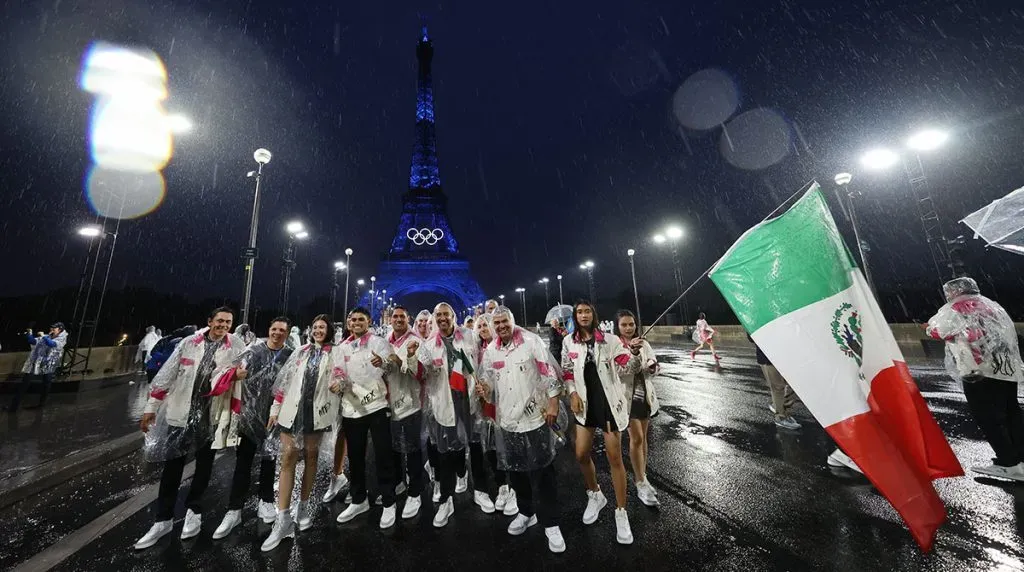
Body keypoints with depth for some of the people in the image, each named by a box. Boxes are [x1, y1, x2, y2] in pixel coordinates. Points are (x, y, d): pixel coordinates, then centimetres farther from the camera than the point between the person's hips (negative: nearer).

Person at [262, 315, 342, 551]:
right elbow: (285, 379, 10)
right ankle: (283, 519, 4)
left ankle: (303, 507, 26)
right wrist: (275, 409, 6)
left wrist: (337, 383, -25)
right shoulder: (300, 351, 12)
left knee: (311, 457, 9)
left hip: (317, 411, -1)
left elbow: (339, 375, -2)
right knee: (288, 458, -3)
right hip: (292, 409, 1)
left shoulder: (335, 354, 5)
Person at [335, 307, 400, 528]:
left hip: (376, 405, -4)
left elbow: (389, 368, -16)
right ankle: (359, 500, 38)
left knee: (383, 455, 2)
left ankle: (388, 504, 19)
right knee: (355, 456, 18)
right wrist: (338, 385, -5)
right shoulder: (343, 347, 10)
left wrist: (383, 363, -40)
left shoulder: (378, 342, -3)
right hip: (351, 408, 5)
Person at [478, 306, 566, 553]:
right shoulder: (490, 350, 5)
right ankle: (527, 512, 42)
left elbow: (550, 373, -10)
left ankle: (550, 524, 24)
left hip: (535, 416, -5)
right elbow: (489, 380, 13)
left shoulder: (531, 340, -10)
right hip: (507, 419, 5)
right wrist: (485, 389, -8)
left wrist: (553, 402, -12)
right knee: (515, 470, 19)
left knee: (542, 473, 5)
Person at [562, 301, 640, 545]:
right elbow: (566, 372, 6)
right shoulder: (569, 342, -1)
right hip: (585, 403, 3)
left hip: (609, 402, -2)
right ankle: (595, 496, 39)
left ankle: (621, 513, 26)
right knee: (581, 455, 10)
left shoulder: (609, 340, -8)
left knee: (615, 458, 5)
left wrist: (634, 353, -31)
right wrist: (572, 393, -7)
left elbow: (627, 368, -12)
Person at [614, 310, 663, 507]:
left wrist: (653, 367, -18)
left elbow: (654, 369, 6)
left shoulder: (643, 343, 4)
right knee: (636, 439, -2)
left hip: (645, 394, 5)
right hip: (627, 395, -5)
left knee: (643, 437, 15)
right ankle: (641, 484, 13)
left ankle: (642, 478, 30)